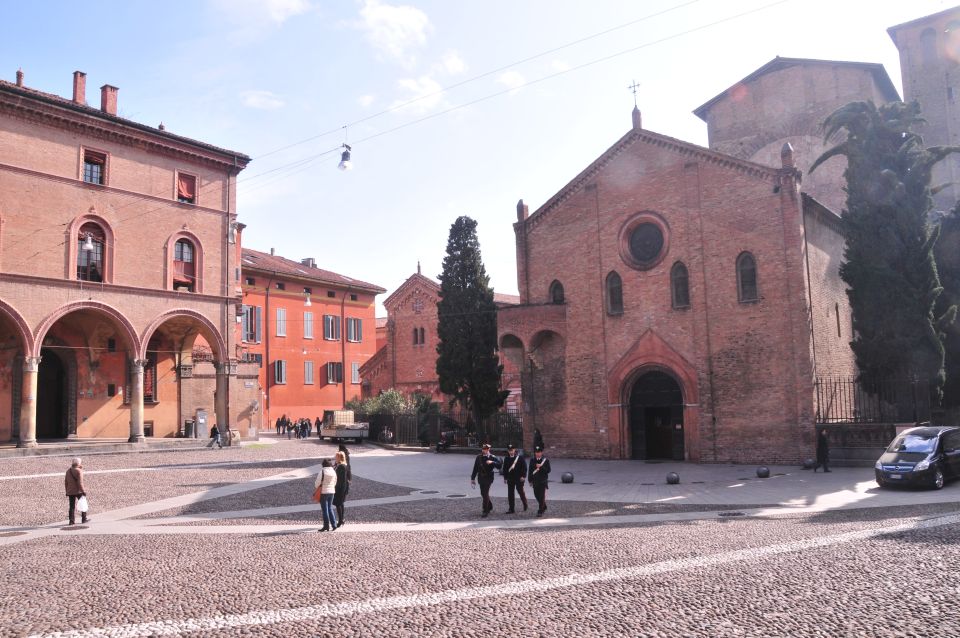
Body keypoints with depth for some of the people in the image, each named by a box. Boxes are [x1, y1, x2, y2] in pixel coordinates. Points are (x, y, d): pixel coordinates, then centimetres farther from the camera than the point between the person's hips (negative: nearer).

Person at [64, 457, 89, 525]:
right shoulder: (79, 471, -12)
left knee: (72, 506, 8)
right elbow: (80, 482, -18)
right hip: (78, 491, -6)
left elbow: (66, 482, 14)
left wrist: (67, 491, 20)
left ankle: (71, 521, 3)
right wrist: (83, 491, -15)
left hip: (70, 491, 6)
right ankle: (84, 519, 13)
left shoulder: (68, 471, 10)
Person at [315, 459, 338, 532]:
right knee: (330, 508, 15)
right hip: (332, 491, 5)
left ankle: (326, 526, 5)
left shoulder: (322, 472, -14)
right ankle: (334, 524, 12)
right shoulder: (334, 472, 3)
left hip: (323, 492, -5)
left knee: (325, 509, 2)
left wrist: (315, 487, 8)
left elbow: (317, 482, -11)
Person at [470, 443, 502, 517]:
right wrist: (473, 478, 9)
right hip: (481, 478, 5)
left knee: (485, 494, -9)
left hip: (488, 478, -5)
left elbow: (500, 465, -13)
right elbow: (475, 468, 9)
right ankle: (490, 507, 36)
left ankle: (485, 511, -2)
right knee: (483, 494, 14)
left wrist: (492, 462, -27)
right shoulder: (479, 457, 5)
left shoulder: (492, 457, -6)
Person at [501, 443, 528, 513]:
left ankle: (525, 504, 28)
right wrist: (505, 477, 8)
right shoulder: (506, 458, 7)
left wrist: (523, 476, -11)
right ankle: (511, 509, 9)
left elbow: (524, 467, -6)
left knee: (520, 491, 3)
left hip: (519, 478, -4)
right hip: (510, 478, 4)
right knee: (510, 493, 3)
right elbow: (505, 468, 12)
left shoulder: (520, 457, -5)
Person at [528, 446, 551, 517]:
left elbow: (548, 470, -9)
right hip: (535, 481, 4)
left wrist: (541, 467, -22)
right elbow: (530, 470, 9)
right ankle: (544, 507, 33)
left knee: (542, 496, -6)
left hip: (543, 481, -4)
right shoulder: (532, 460, 6)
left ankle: (540, 511, -2)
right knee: (537, 495, 11)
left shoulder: (546, 460, -4)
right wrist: (530, 480, 6)